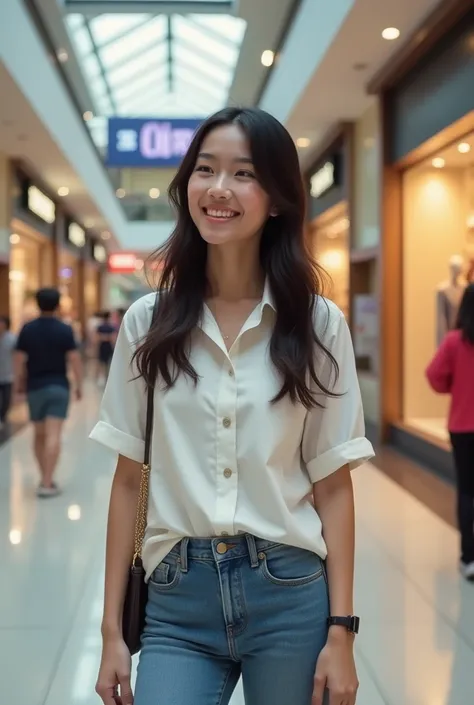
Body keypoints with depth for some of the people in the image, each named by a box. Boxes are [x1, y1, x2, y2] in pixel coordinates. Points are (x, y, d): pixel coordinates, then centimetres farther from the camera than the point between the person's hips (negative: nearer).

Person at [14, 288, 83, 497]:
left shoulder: (27, 329, 0)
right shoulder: (64, 329, -5)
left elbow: (20, 359, -1)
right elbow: (74, 359, -8)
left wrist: (18, 383, 12)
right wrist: (79, 384, 2)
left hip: (35, 387, 3)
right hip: (58, 386, -3)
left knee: (39, 435, 15)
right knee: (53, 435, -7)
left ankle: (45, 478, 24)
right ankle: (47, 483, -12)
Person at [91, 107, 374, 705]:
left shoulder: (319, 324, -2)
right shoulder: (147, 322, 1)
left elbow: (333, 484, -1)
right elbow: (129, 479, 3)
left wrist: (340, 631, -4)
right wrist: (112, 628, 3)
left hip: (290, 596, 0)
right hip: (177, 600, 1)